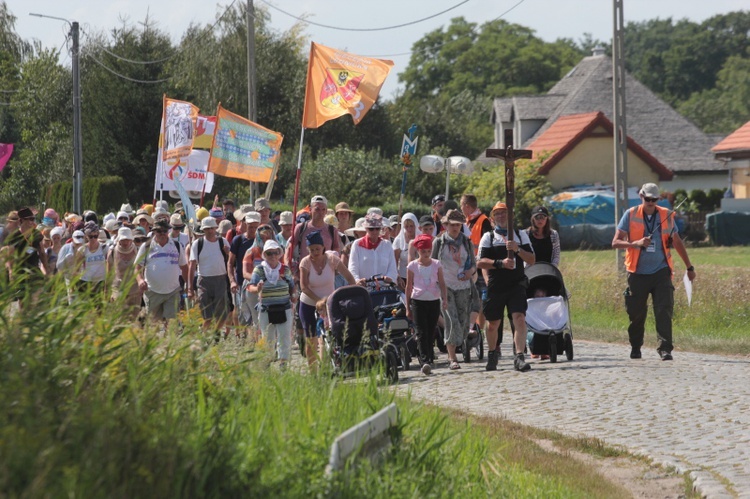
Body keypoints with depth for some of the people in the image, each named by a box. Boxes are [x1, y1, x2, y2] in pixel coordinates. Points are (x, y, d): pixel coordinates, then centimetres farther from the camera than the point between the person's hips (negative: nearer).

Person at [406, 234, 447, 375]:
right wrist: (408, 308, 5)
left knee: (431, 332, 6)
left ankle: (430, 359, 16)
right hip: (418, 301, -2)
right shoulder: (412, 266, 1)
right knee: (421, 332, -11)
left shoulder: (436, 265, 5)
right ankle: (424, 361, -19)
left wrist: (445, 299, -10)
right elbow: (409, 287, 6)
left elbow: (442, 283, 5)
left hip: (434, 301, 2)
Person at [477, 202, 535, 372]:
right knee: (492, 323, 10)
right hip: (495, 286, 0)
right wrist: (500, 263, -18)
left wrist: (517, 250, -13)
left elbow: (531, 260, 4)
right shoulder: (488, 237, 7)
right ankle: (492, 354, 33)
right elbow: (480, 262, -4)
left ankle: (519, 357, -22)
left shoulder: (521, 235, 11)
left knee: (520, 319, -18)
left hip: (517, 285, 0)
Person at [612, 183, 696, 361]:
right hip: (638, 273, -1)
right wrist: (636, 243, -21)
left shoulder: (666, 216, 5)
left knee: (664, 310, -11)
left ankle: (665, 349, -12)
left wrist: (689, 267, 18)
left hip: (661, 272, 1)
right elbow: (616, 242, -4)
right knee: (636, 313, 6)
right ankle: (635, 347, 26)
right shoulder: (631, 215, 0)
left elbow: (677, 242, 16)